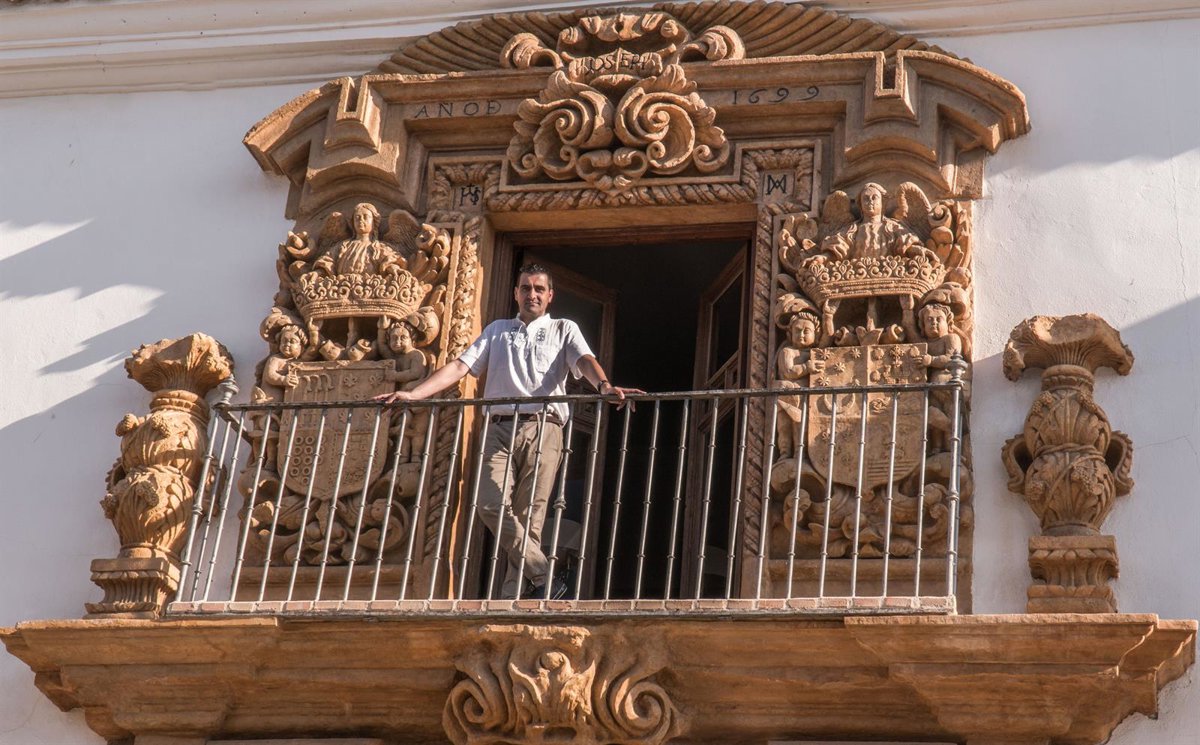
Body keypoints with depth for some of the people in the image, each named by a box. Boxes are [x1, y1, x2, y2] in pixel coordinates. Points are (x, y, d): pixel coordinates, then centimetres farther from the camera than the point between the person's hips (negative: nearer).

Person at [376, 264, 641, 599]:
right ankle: (545, 578, -16)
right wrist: (412, 394, 4)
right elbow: (459, 367, 17)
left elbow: (585, 360, -2)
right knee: (491, 505, -18)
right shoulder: (497, 330, 26)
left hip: (542, 429, -2)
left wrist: (604, 385, -26)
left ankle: (511, 600, -11)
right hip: (499, 429, 2)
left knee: (529, 516, -10)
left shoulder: (563, 330, 18)